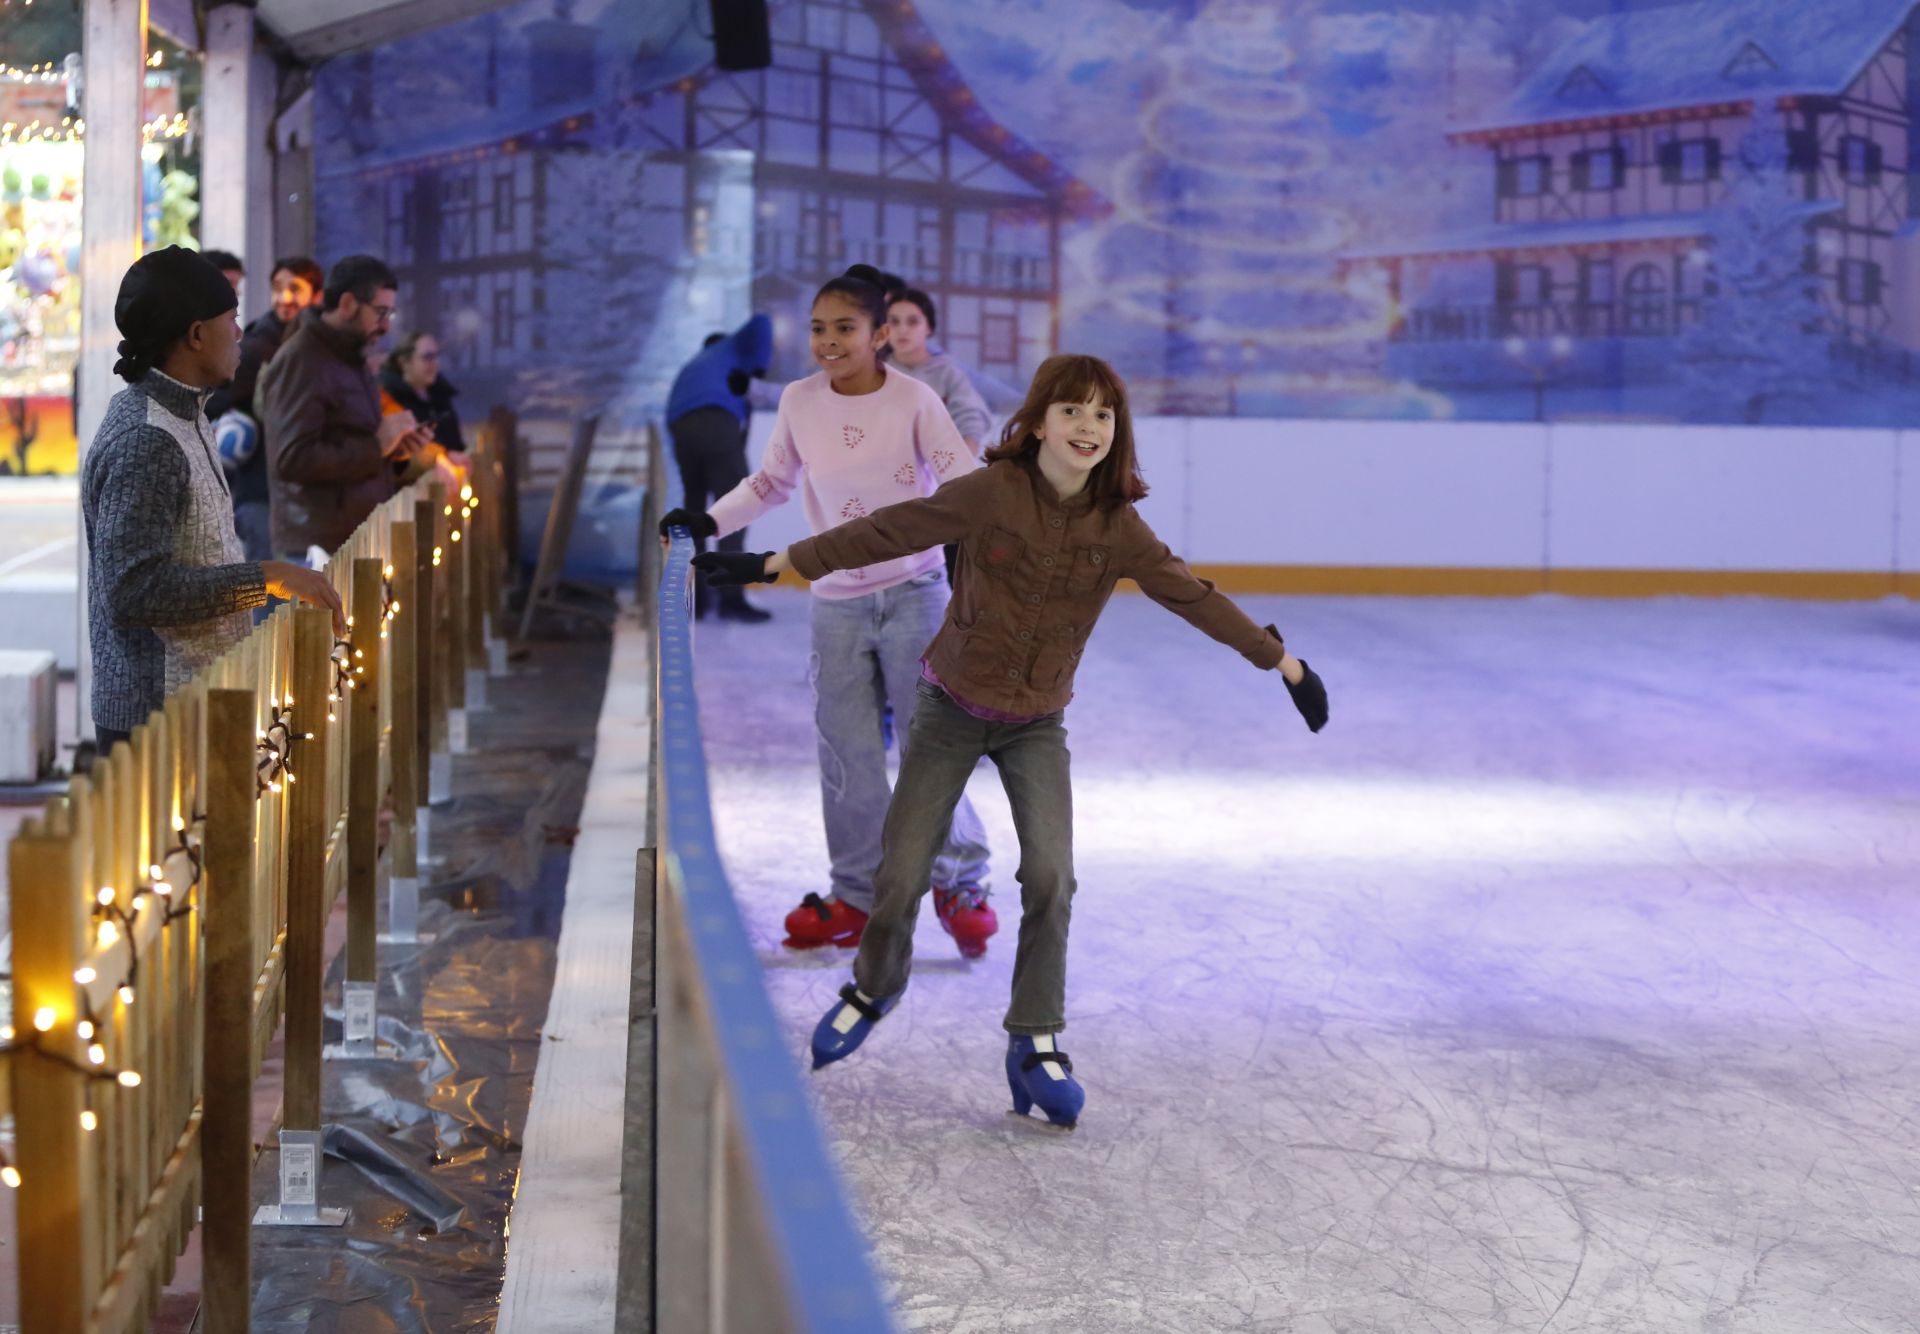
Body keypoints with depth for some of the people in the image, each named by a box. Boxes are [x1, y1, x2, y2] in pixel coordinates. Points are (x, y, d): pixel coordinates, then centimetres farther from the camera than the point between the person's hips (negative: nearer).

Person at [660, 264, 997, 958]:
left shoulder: (914, 400, -9)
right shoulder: (799, 402, 0)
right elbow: (773, 483, 15)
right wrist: (710, 520, 7)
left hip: (913, 591, -3)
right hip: (836, 601, 3)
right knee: (846, 752, 4)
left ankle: (960, 883, 14)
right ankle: (858, 895, 18)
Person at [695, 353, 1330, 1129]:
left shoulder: (1117, 527, -9)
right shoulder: (994, 492, -18)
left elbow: (1192, 596, -3)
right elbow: (889, 532, -13)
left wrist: (1280, 660, -2)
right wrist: (779, 563, -12)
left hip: (1037, 723, 2)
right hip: (952, 709, -1)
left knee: (1050, 875, -16)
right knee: (901, 876, 1)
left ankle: (1036, 1042, 0)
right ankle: (873, 989, 33)